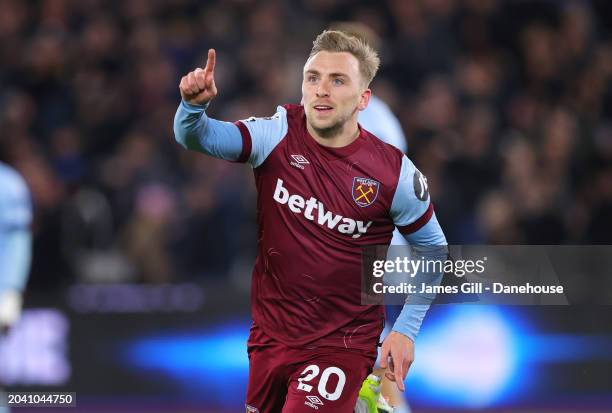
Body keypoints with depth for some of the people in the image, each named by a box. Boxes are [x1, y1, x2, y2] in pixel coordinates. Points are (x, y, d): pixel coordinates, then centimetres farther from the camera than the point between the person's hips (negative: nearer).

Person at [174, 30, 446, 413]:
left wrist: (406, 330, -2)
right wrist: (194, 104, -40)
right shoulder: (279, 134, -8)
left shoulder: (394, 172, -12)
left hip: (342, 344, -4)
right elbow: (197, 136, -17)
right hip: (270, 335, 4)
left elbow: (433, 249, 2)